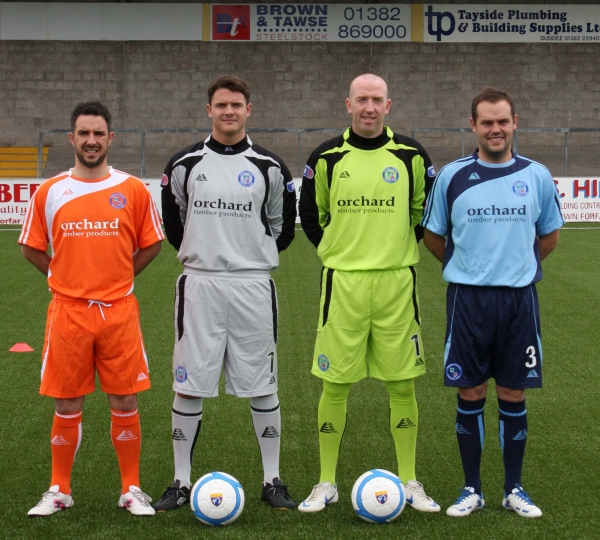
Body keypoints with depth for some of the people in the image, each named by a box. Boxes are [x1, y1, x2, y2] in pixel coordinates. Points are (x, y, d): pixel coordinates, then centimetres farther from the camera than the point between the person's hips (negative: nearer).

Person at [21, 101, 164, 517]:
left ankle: (132, 490, 16)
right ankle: (59, 491, 21)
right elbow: (31, 248, 12)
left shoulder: (133, 191, 1)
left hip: (119, 311, 0)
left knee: (125, 403, 3)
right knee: (67, 406, 7)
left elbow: (151, 244, 10)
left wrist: (117, 278, 6)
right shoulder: (49, 192, 3)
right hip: (68, 311, 1)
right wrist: (68, 278, 6)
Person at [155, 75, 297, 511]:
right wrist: (203, 255, 12)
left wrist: (253, 258, 9)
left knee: (262, 387, 5)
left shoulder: (269, 168, 4)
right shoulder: (185, 165, 5)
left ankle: (273, 480, 16)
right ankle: (182, 482, 13)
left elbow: (283, 226, 13)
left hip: (253, 287, 0)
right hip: (199, 285, 0)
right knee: (189, 386, 2)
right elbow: (173, 222, 15)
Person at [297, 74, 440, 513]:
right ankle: (327, 483, 15)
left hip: (397, 280, 1)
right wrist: (338, 250, 10)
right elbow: (311, 214, 13)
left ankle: (409, 483, 17)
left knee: (403, 384, 4)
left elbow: (427, 210, 14)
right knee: (335, 384, 3)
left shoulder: (411, 155, 2)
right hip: (342, 280, 0)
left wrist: (399, 249, 11)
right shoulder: (327, 158, 1)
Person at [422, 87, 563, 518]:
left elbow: (549, 236, 16)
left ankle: (514, 489, 19)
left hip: (519, 299, 1)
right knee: (470, 394, 4)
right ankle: (472, 489, 17)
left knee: (513, 395, 6)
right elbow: (433, 236, 12)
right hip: (468, 299, 0)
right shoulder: (452, 176, 1)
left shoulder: (537, 176, 3)